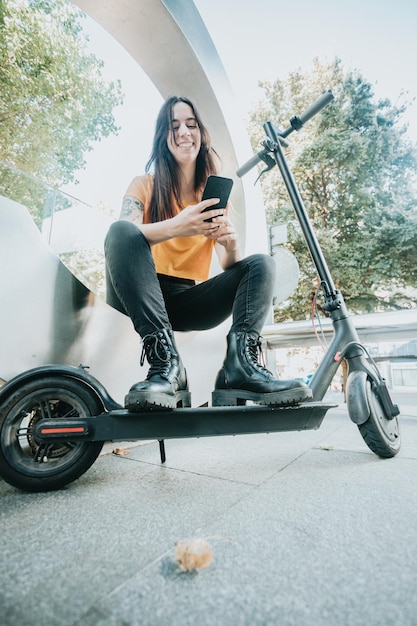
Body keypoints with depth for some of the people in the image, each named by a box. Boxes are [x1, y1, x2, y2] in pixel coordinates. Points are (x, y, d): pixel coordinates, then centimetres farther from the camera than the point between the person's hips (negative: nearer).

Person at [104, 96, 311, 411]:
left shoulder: (216, 194, 12)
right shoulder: (144, 185, 7)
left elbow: (229, 266, 2)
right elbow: (123, 236, -15)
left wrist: (231, 243, -22)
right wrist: (176, 226, -33)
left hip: (191, 301, 3)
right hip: (142, 296, -2)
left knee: (261, 263, -11)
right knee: (121, 230, -27)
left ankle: (242, 362, -34)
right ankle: (165, 362, -38)